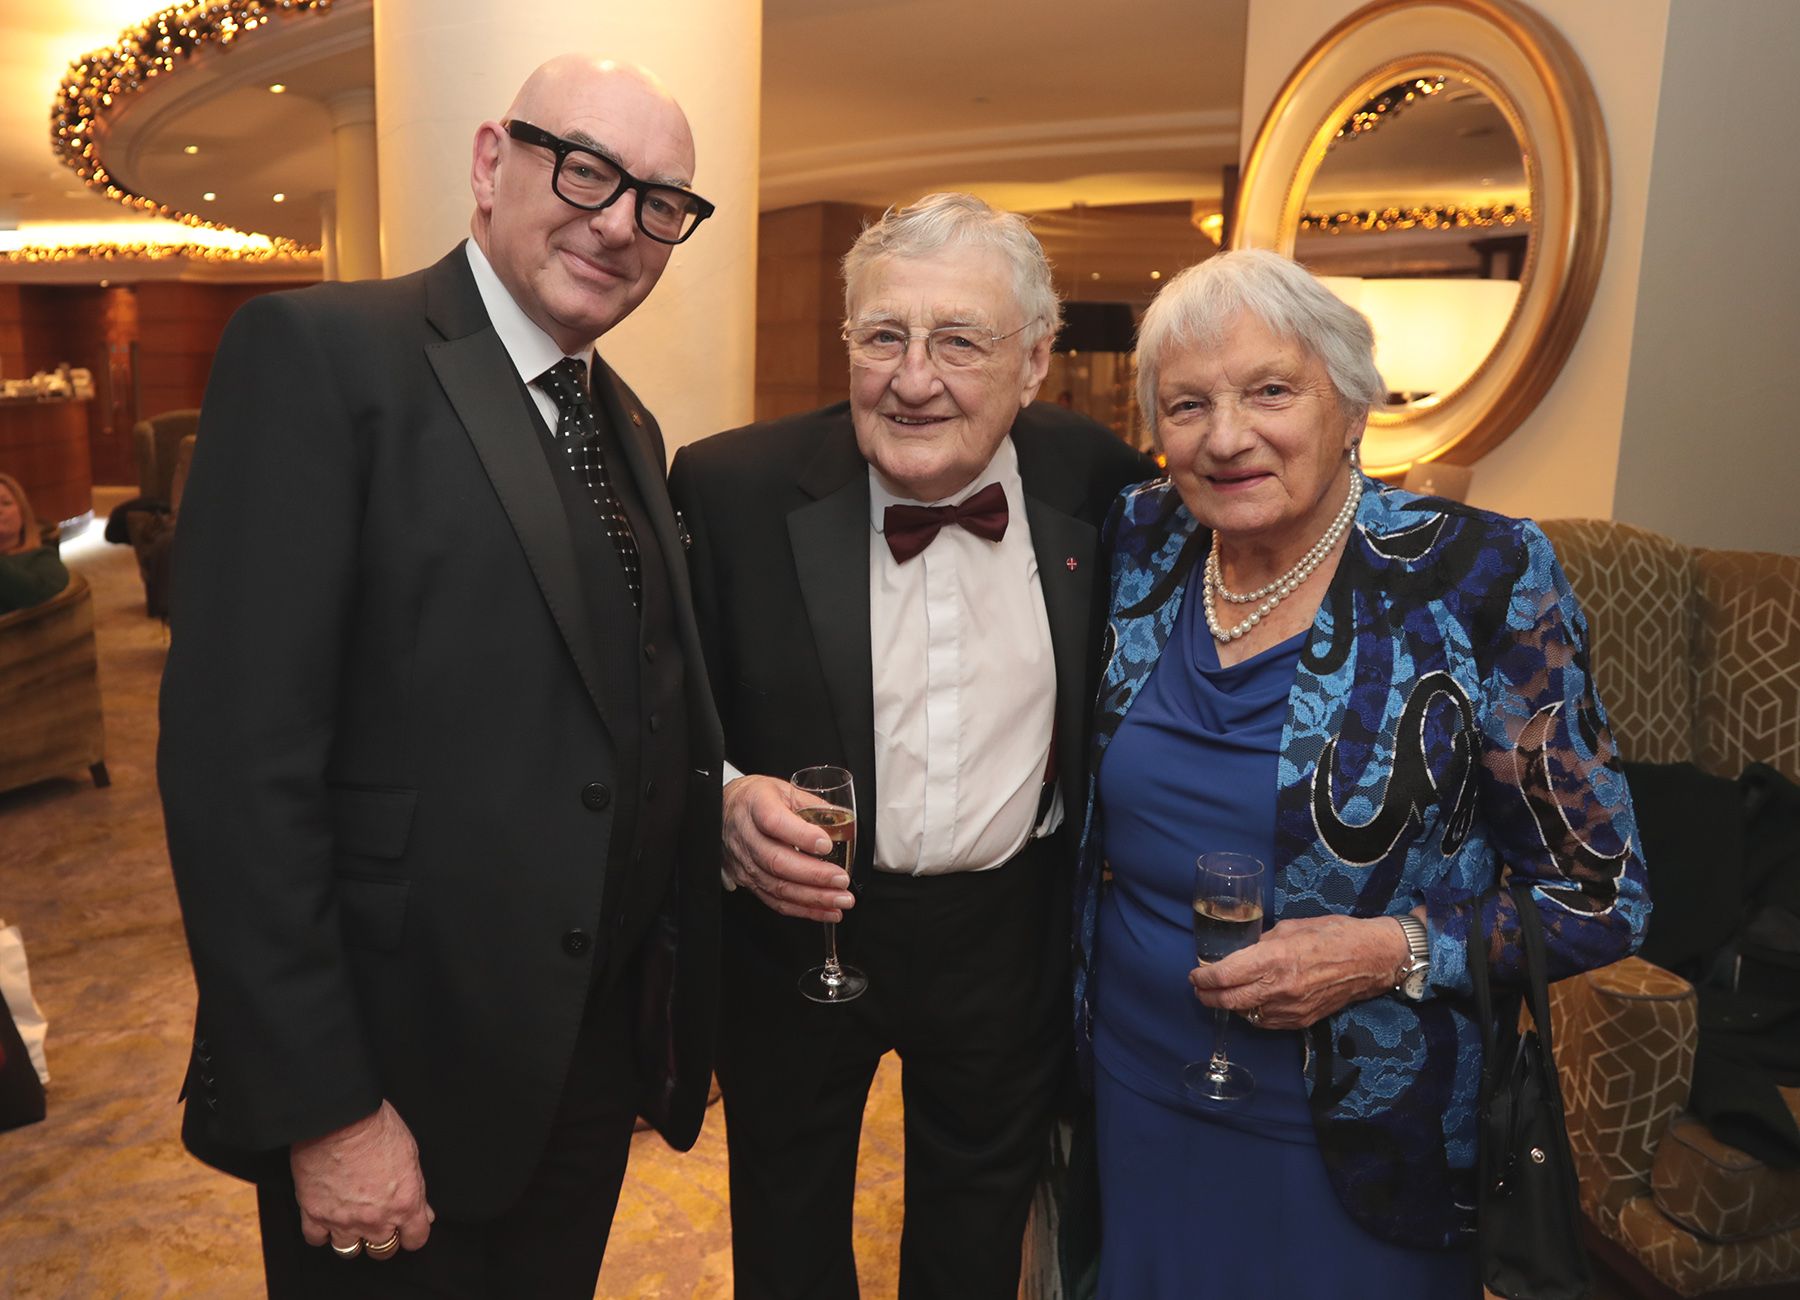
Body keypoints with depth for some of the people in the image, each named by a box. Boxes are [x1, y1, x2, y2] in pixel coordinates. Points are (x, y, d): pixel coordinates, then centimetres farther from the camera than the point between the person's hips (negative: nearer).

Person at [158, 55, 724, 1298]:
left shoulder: (627, 425, 10)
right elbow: (239, 761, -19)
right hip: (402, 1072, -7)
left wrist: (740, 807, -6)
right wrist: (322, 1110, -19)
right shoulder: (320, 354, -13)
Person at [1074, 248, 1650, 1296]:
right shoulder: (1138, 548, -6)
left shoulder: (1479, 579, -18)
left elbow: (1602, 893, -10)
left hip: (1358, 1133, -3)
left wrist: (1392, 952, -23)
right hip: (1135, 1091, 4)